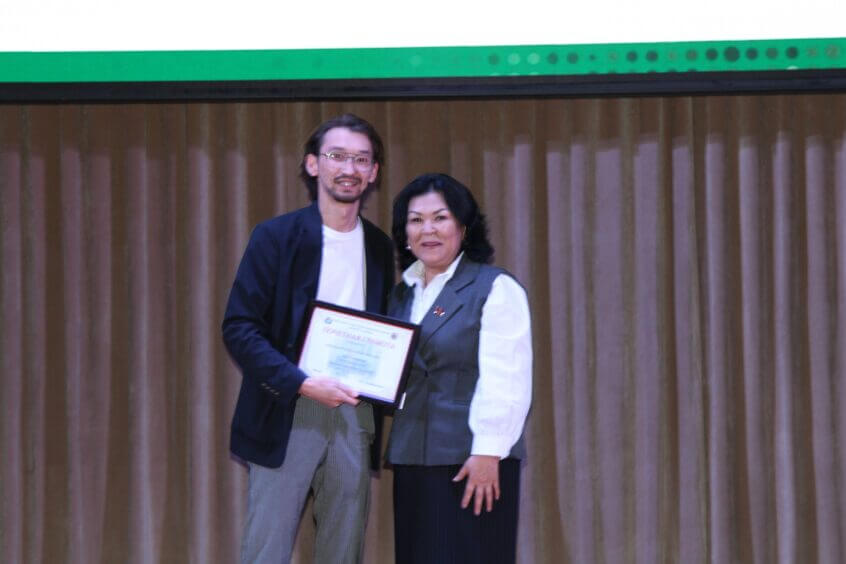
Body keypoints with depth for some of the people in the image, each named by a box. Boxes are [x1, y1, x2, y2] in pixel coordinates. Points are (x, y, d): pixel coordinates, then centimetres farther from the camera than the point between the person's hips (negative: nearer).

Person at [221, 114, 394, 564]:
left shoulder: (379, 247, 12)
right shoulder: (277, 236, -2)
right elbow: (238, 328, -7)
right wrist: (302, 384, -17)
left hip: (353, 417, 4)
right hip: (286, 418, -4)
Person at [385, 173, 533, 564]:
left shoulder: (495, 289, -4)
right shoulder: (401, 296, 17)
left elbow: (505, 381, -12)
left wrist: (488, 453, -17)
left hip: (472, 462, -6)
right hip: (411, 459, 6)